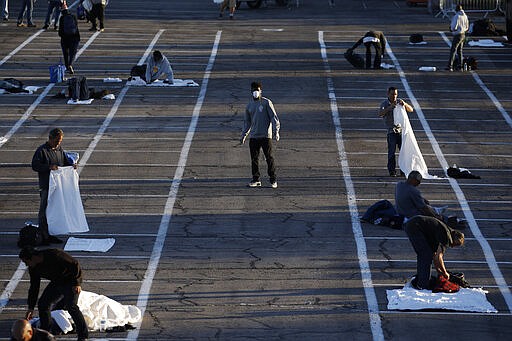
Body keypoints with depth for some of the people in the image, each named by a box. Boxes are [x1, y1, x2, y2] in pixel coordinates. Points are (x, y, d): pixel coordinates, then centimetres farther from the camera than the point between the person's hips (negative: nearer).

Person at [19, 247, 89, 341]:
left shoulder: (54, 255, -30)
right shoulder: (33, 268, -6)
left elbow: (75, 265, -23)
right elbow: (34, 287, 4)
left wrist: (77, 283, -23)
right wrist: (31, 308, 4)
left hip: (70, 281, -8)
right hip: (56, 283, 8)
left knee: (71, 306, -22)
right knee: (42, 304, -1)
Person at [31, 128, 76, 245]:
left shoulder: (59, 150, 12)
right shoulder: (42, 151, -10)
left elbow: (65, 162, 24)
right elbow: (35, 166, -13)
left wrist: (71, 165, 2)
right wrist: (49, 167, -25)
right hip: (46, 186, -7)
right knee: (45, 210, -4)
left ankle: (51, 234, 20)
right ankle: (43, 236, 1)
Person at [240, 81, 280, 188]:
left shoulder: (266, 103, -2)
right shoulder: (249, 106, 14)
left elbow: (274, 117, -5)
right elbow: (247, 122, 24)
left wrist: (276, 131, -14)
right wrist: (244, 135, 21)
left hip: (266, 135, -5)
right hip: (253, 137, 5)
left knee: (270, 158, -5)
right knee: (254, 159, 5)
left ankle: (273, 180, 0)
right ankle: (256, 180, 13)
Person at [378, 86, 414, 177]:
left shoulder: (400, 101, 7)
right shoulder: (384, 104, -4)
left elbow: (411, 110, 5)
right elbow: (380, 114, -21)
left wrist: (405, 104, -16)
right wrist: (390, 107, -34)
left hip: (402, 129, 3)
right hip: (392, 131, -3)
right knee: (391, 152, -7)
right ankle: (392, 171, -2)